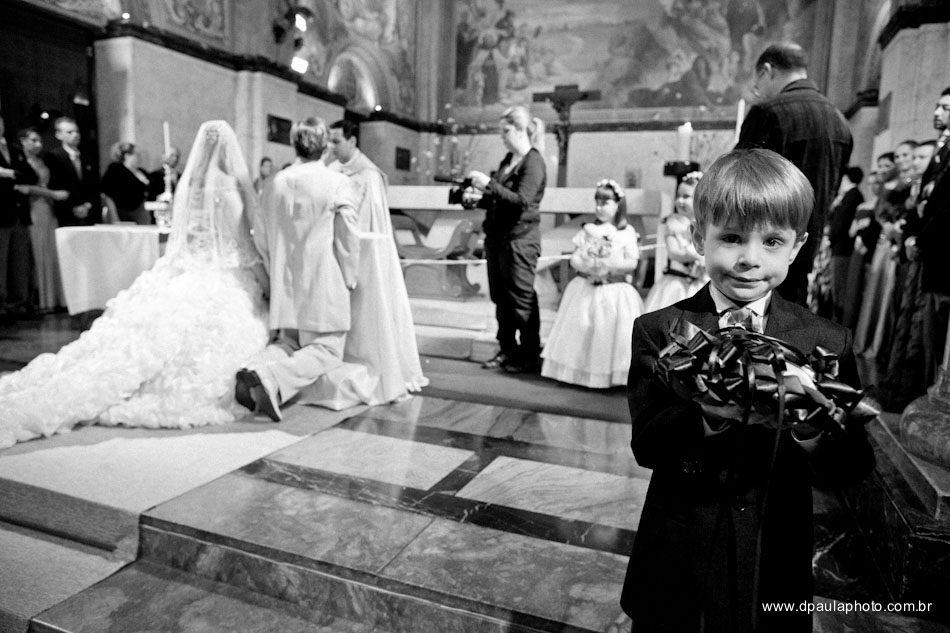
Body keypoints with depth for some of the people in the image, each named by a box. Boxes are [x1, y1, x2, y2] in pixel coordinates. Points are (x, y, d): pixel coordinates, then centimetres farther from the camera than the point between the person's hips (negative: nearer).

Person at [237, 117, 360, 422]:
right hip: (325, 284, -5)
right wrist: (350, 279, 5)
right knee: (326, 349, 2)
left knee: (286, 342, 19)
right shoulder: (338, 183, -8)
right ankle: (272, 379, -21)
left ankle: (254, 369, -10)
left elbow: (260, 236, 10)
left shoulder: (274, 184, 5)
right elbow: (348, 238, -7)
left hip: (285, 283, 5)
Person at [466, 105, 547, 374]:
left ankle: (530, 355, 10)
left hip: (519, 240, -8)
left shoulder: (533, 163, -9)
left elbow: (521, 201, -21)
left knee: (522, 300, -1)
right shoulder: (507, 160, 15)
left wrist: (489, 184, -22)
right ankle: (507, 349, 23)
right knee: (500, 298, 12)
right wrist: (477, 198, 4)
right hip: (497, 237, 8)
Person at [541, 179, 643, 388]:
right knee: (582, 332, 3)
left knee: (611, 332, -3)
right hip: (586, 289, 2)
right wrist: (586, 265, -19)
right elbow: (574, 258, 1)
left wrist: (610, 265, -19)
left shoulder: (627, 232, 0)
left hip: (616, 292, -2)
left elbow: (632, 262, -7)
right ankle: (579, 371, 12)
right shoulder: (587, 230, 7)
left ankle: (611, 375, 6)